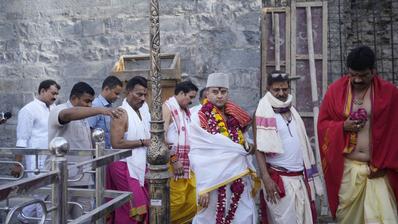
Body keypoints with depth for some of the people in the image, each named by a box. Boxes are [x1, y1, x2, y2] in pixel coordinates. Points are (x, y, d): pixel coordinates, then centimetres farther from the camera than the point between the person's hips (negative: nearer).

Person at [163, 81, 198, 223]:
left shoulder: (186, 111, 18)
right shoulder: (167, 107, -8)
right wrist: (174, 159, -17)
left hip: (188, 163, 8)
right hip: (174, 162, -8)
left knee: (193, 200, 8)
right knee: (176, 200, -6)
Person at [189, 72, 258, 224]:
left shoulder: (236, 117, 11)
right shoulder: (199, 119, -5)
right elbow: (197, 156, -10)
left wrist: (251, 179, 10)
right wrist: (202, 188, -16)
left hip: (239, 182, 5)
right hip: (214, 182, -4)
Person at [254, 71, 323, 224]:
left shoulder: (292, 110, 12)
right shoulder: (263, 113, -8)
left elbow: (302, 143, 16)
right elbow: (259, 149, -12)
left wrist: (308, 173, 13)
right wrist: (266, 178, -20)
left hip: (301, 177, 6)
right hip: (279, 178, -6)